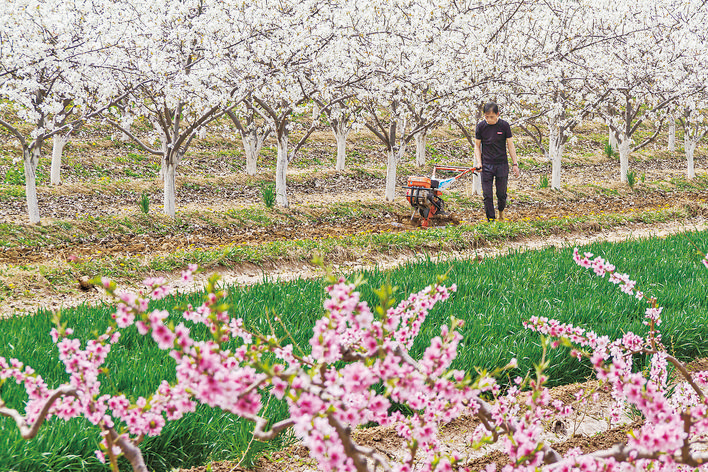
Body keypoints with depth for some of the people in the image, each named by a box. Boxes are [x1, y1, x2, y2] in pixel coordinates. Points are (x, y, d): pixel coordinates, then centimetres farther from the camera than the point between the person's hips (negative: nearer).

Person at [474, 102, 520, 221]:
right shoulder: (481, 126, -2)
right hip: (486, 165, 0)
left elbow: (510, 145, 2)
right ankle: (490, 220, 5)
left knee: (502, 193, 4)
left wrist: (515, 164, -1)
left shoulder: (504, 125, -4)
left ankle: (501, 211, 34)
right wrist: (478, 162, -7)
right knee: (487, 195, -4)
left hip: (502, 164, 0)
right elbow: (477, 145, 6)